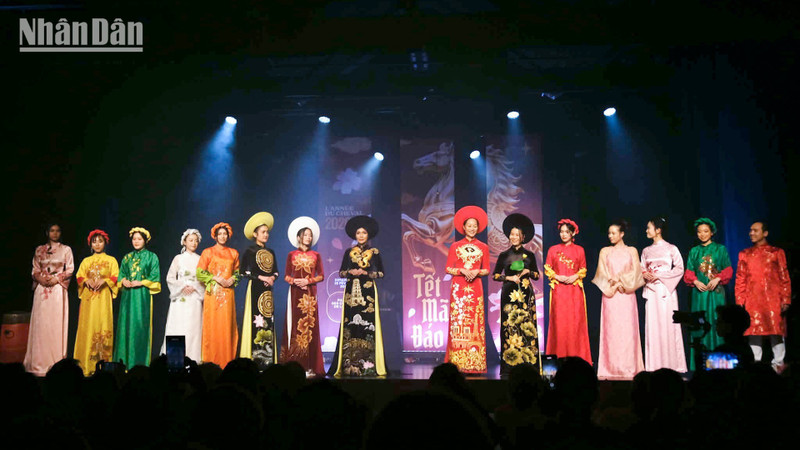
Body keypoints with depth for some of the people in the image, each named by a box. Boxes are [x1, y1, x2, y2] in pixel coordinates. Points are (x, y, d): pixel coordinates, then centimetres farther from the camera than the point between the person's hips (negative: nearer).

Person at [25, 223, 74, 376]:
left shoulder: (66, 250, 8)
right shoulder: (39, 250, 14)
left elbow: (70, 270, 4)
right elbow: (34, 270, 12)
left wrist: (56, 278, -9)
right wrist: (40, 278, -8)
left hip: (58, 289, -2)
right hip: (41, 289, 2)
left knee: (56, 324, -7)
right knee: (40, 323, -3)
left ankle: (56, 363, -5)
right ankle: (40, 364, 0)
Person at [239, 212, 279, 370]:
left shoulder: (271, 252, 16)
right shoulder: (250, 251, -1)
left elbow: (276, 271, 20)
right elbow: (243, 271, -7)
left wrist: (273, 278, -2)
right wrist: (260, 277, -12)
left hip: (268, 291, 6)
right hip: (255, 289, -6)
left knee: (269, 324, 1)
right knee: (257, 323, -11)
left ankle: (268, 361, 2)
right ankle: (255, 361, -9)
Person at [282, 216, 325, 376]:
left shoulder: (315, 255, 9)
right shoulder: (291, 255, 9)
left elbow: (321, 276, 7)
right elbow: (286, 276, 7)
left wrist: (308, 281, -9)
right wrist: (295, 281, -12)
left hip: (310, 294, 0)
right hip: (295, 293, 0)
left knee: (310, 326, -5)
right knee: (295, 325, -4)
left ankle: (309, 366, -5)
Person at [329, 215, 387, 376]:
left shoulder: (374, 252, 7)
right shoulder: (349, 252, 12)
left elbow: (381, 273, 4)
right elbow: (341, 272, 12)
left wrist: (366, 273, -10)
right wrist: (350, 272, -8)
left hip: (368, 292, -2)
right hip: (351, 291, 2)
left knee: (367, 325, -9)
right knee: (350, 325, -5)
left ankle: (368, 365, -6)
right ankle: (350, 365, -4)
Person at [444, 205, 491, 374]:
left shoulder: (483, 247, 11)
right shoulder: (455, 246, 8)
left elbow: (487, 270, 12)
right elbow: (448, 269, 5)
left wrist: (477, 272, -8)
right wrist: (463, 271, -11)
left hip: (475, 287, 1)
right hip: (458, 287, -1)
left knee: (476, 322, -4)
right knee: (458, 321, -7)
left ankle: (475, 363, -2)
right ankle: (458, 362, -4)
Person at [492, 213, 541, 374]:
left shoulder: (529, 255, 9)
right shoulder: (504, 255, 7)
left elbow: (537, 275, 13)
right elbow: (495, 275, 7)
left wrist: (528, 272, -6)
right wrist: (509, 278, -7)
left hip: (526, 294, 1)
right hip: (509, 294, 0)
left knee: (526, 325, -5)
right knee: (510, 325, -6)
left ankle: (528, 364, -2)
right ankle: (510, 364, -3)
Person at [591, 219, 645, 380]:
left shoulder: (631, 251, 10)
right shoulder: (605, 251, 12)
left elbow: (635, 272, 1)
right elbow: (602, 273, 4)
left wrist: (621, 281, -10)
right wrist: (613, 282, -10)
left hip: (627, 296, 0)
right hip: (610, 296, 1)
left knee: (628, 329, -6)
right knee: (611, 330, -5)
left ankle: (629, 368, -4)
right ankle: (611, 368, -5)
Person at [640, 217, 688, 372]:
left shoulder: (671, 248, 1)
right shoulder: (646, 251, 15)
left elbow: (679, 268, -5)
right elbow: (642, 269, 17)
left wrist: (659, 275, -11)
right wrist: (645, 274, -7)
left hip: (666, 290, -4)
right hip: (651, 291, 4)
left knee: (668, 324, -7)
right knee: (652, 325, -1)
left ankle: (671, 364, -3)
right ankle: (654, 365, 0)